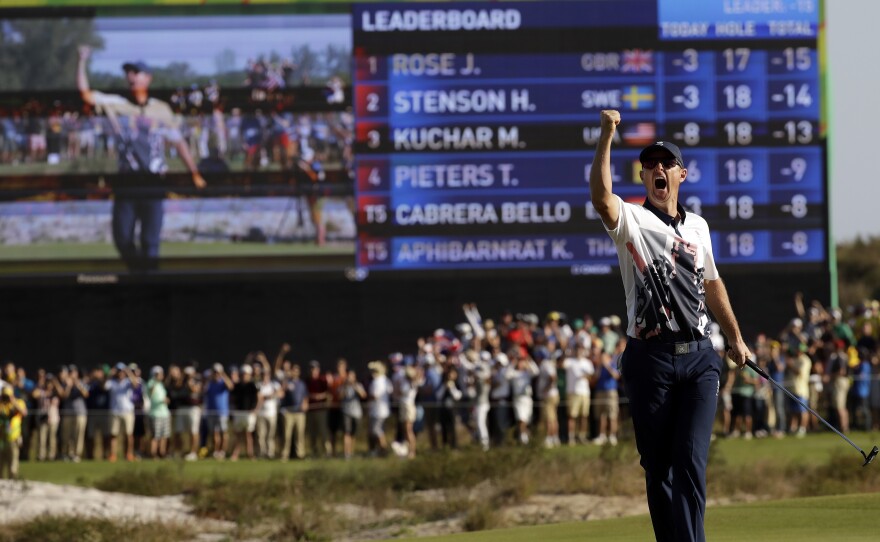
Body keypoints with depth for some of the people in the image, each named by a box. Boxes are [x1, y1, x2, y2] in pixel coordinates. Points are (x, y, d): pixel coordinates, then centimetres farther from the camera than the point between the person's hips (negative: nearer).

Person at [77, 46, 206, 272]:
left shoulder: (161, 109, 6)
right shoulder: (117, 105, 6)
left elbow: (178, 142, 8)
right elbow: (85, 93, -2)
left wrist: (194, 174, 5)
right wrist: (82, 62, -11)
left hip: (152, 182, -1)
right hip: (127, 182, 1)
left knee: (150, 241, -5)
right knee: (122, 238, -1)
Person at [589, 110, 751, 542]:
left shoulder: (697, 226, 16)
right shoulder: (631, 220, 1)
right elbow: (601, 197, -21)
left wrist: (736, 339, 31)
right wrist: (606, 136, -29)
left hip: (699, 359, 3)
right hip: (650, 359, -2)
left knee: (691, 461, -7)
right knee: (659, 466, 2)